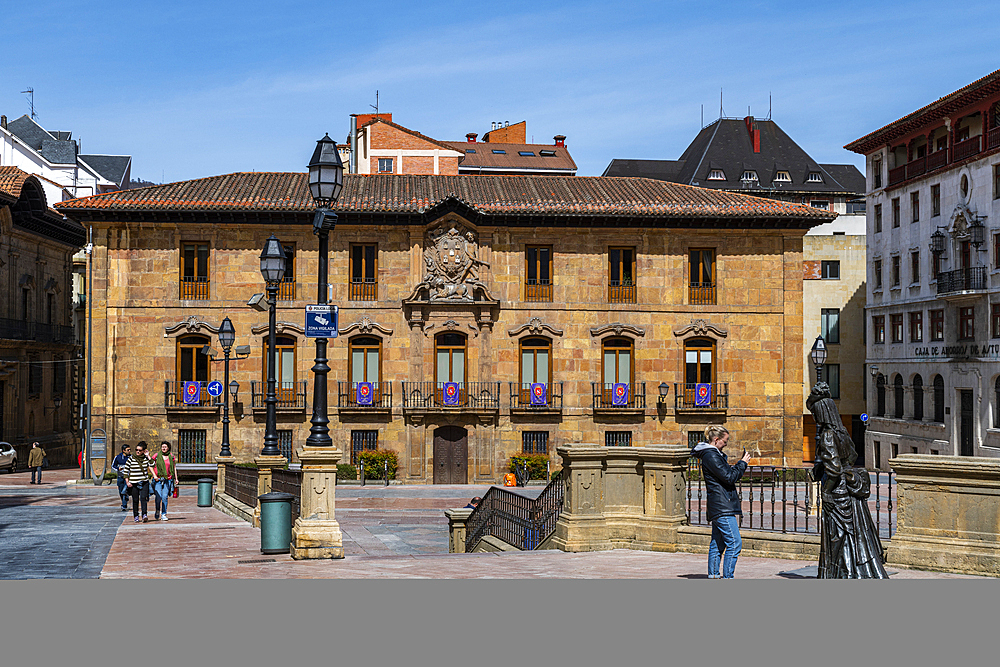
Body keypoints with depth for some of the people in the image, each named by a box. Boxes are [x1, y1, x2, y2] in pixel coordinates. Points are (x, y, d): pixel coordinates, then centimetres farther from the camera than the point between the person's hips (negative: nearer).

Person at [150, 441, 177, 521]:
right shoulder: (157, 456, 3)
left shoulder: (172, 457, 7)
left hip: (168, 479, 1)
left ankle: (163, 514, 5)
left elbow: (174, 468, 15)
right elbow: (150, 466, 8)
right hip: (158, 479, -1)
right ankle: (157, 511, 15)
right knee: (158, 497, -10)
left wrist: (176, 478, 8)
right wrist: (154, 475, -3)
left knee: (165, 497, -3)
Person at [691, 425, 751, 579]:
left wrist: (740, 464, 13)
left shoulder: (714, 454, 18)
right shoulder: (710, 455, -14)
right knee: (735, 544, -11)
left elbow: (727, 474, 25)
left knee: (717, 544, 12)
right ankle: (727, 578, -11)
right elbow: (729, 477, -17)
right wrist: (743, 463, -6)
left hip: (718, 508, 11)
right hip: (722, 507, -11)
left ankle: (713, 576, 15)